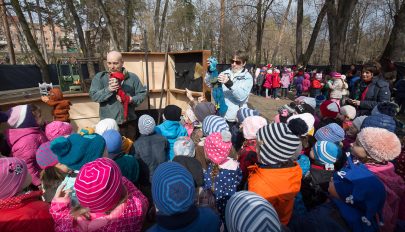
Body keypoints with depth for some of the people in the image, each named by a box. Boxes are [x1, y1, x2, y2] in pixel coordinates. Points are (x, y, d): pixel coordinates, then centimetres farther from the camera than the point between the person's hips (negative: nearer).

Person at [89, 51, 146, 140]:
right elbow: (93, 95, -5)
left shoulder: (132, 77, 2)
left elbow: (142, 93, 4)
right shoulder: (100, 77, 1)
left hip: (129, 122, 1)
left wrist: (132, 99, -15)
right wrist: (108, 90, -21)